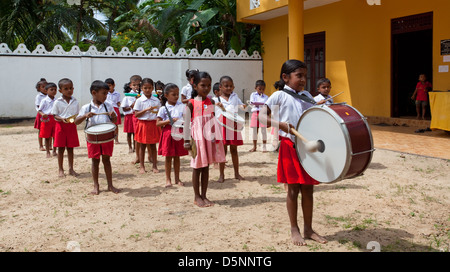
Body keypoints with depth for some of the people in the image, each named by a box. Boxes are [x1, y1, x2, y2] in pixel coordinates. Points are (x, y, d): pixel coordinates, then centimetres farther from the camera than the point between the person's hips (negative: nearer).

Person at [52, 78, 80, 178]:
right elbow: (55, 115, -1)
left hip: (72, 126, 2)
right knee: (61, 148, 4)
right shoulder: (58, 102, -4)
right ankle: (60, 169, 15)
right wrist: (62, 119, -20)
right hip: (61, 125, -2)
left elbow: (77, 115, 10)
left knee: (70, 148, 8)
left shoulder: (75, 102, 3)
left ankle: (71, 169, 18)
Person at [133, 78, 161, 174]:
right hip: (143, 123, -2)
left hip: (153, 124, 2)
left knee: (153, 146, 8)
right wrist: (146, 110, -18)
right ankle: (142, 166, 14)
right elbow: (136, 114, -7)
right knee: (142, 146, 5)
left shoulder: (156, 100, 5)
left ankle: (155, 166, 15)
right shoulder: (139, 100, -3)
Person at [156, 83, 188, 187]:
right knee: (168, 157, 5)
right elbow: (158, 123, -7)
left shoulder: (181, 106, 3)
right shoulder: (164, 108, -4)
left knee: (177, 156, 10)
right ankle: (168, 179, 16)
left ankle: (177, 178, 20)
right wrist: (170, 120, -16)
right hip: (168, 133, -2)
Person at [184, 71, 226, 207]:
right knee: (197, 168, 5)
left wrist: (217, 138, 8)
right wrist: (187, 141, -8)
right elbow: (186, 123, -5)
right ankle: (197, 197, 16)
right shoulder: (191, 103, -6)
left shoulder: (211, 102, 7)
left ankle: (204, 196, 20)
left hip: (210, 139, 4)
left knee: (206, 167, 10)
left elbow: (215, 121, 11)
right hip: (197, 138, -4)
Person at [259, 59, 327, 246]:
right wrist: (279, 124, -26)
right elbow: (262, 115, -10)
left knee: (308, 189, 9)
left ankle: (308, 229, 22)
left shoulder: (307, 96, 12)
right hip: (290, 146, -5)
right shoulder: (280, 95, -4)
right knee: (293, 190, 4)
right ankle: (294, 230, 18)